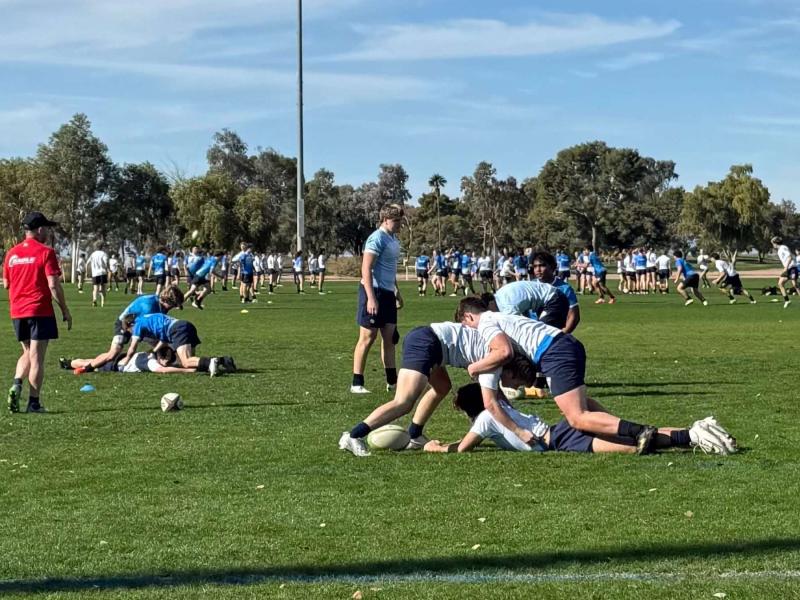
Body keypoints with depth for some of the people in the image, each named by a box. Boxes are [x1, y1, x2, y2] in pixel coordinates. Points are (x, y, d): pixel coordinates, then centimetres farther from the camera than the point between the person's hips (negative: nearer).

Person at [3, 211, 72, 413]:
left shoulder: (12, 253, 9)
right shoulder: (45, 252, -9)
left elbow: (6, 284, 15)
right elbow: (54, 285, -13)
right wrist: (65, 311, -6)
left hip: (17, 312, 6)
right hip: (40, 311, -6)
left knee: (27, 353, 20)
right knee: (37, 357, -1)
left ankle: (16, 384, -4)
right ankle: (33, 402, 1)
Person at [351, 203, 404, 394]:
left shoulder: (394, 239, 14)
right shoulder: (377, 239, -14)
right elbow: (366, 269, -20)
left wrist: (397, 292, 27)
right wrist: (371, 298, -25)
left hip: (387, 293, 9)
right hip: (374, 291, -9)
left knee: (389, 337, 8)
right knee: (368, 337, -5)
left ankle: (392, 381, 13)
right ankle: (356, 384, 0)